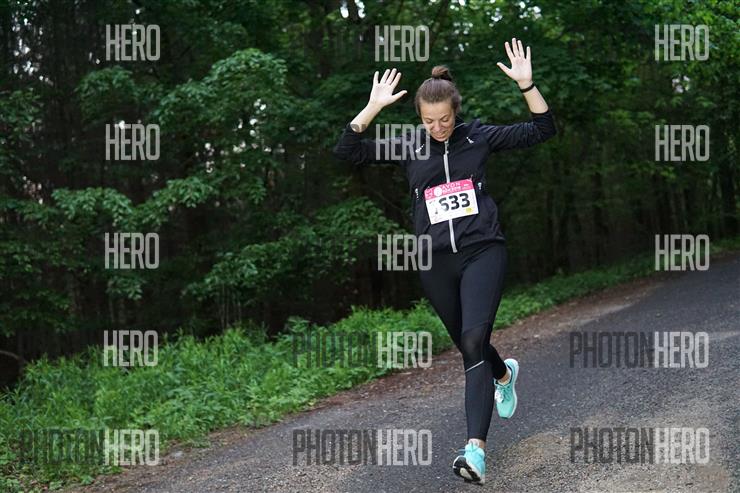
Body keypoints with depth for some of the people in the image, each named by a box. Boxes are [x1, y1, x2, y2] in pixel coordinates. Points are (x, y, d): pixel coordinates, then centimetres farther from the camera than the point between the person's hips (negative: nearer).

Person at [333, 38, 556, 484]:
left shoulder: (479, 137, 1)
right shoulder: (408, 147, 4)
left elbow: (543, 130, 2)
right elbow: (347, 151, -2)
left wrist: (526, 84, -11)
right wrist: (374, 107, -11)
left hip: (482, 252, -3)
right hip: (436, 262, 3)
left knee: (474, 341, -21)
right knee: (469, 348, 16)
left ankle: (476, 449, -28)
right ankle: (504, 374, 54)